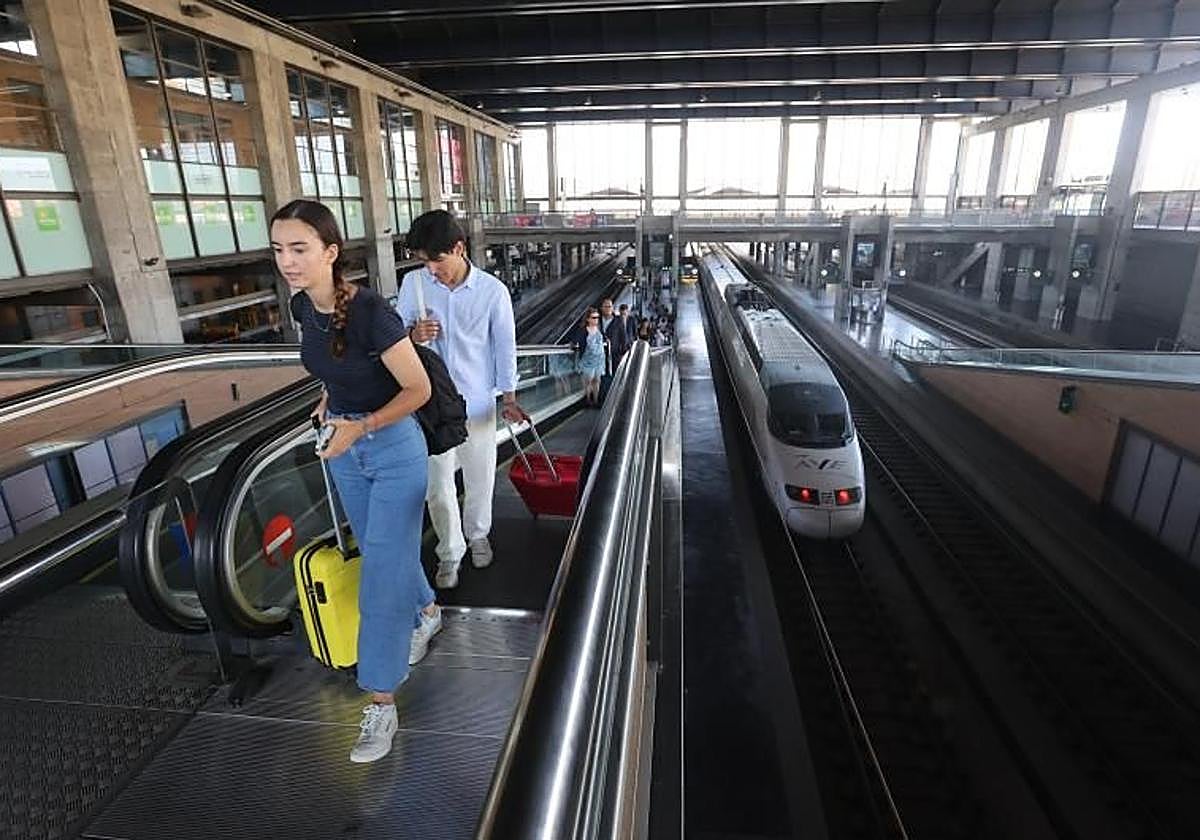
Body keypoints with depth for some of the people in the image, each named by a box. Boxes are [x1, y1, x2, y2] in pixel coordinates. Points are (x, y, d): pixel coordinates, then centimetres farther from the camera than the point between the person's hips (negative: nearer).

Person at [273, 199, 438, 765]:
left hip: (394, 449, -7)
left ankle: (381, 702, 13)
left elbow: (419, 389, -19)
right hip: (344, 449, 7)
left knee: (382, 573, -1)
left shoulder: (369, 311, -25)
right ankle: (426, 613, 48)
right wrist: (331, 397, 5)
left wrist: (360, 427, -22)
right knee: (384, 552, 22)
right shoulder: (303, 306, -4)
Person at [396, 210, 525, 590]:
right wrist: (413, 335, -19)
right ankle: (450, 552, 26)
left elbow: (504, 344, -2)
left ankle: (477, 534, 41)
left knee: (480, 477, 15)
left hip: (478, 401, 0)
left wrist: (509, 395, -1)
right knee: (438, 484, 5)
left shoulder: (493, 290, -11)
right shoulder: (413, 283, -6)